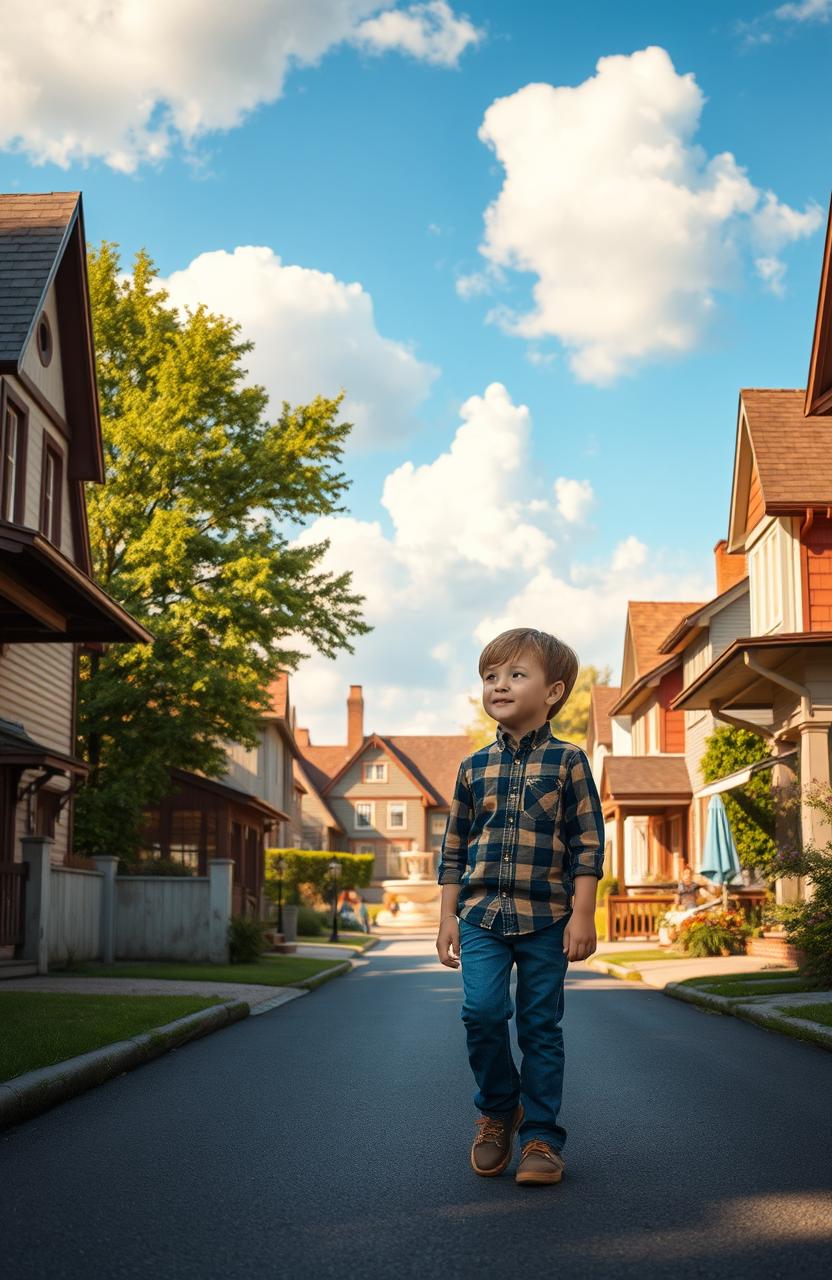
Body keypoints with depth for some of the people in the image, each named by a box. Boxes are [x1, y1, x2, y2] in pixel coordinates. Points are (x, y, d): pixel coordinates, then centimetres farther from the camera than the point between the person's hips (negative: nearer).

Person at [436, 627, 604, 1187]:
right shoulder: (475, 767, 9)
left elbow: (588, 845, -1)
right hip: (482, 914, 2)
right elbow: (454, 850, 14)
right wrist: (447, 917, 9)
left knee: (541, 1027, 3)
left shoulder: (568, 761, 0)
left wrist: (582, 915, -7)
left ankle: (540, 1136, 14)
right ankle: (497, 1110, 12)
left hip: (546, 917, -2)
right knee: (482, 1010, -13)